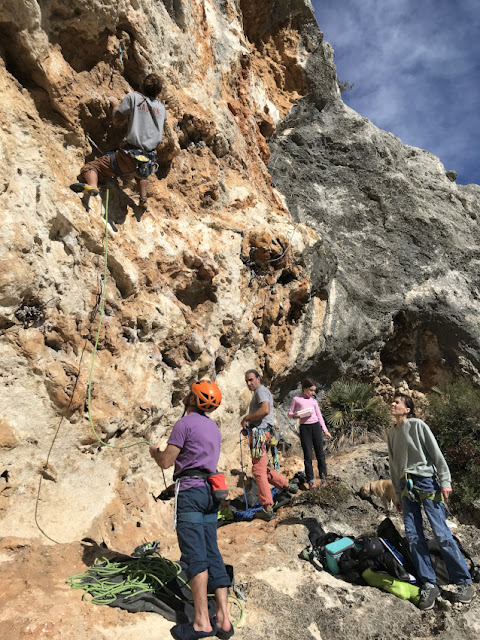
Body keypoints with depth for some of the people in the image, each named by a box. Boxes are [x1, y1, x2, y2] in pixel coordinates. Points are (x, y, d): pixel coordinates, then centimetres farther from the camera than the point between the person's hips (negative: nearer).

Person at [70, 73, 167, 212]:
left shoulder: (132, 97, 3)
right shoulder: (161, 108, 16)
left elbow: (116, 121, 4)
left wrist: (115, 104, 22)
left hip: (131, 156, -5)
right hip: (149, 161, 5)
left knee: (89, 167, -5)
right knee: (141, 174, 42)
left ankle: (92, 185, -35)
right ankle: (143, 199, 33)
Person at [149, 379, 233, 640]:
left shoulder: (184, 423, -8)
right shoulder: (214, 427, 18)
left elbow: (165, 462, -9)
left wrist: (154, 452, 11)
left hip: (190, 491, -8)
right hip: (210, 492, 8)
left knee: (195, 555, -7)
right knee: (212, 554, 7)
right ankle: (223, 619, 8)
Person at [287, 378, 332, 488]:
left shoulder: (313, 401, 12)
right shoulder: (296, 399, 4)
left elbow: (319, 416, 15)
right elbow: (289, 413, 7)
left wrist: (325, 430, 9)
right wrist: (294, 415, -15)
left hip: (315, 426, 3)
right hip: (304, 427, -3)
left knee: (320, 452, 2)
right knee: (307, 455, 0)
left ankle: (323, 477, 11)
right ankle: (310, 480, 6)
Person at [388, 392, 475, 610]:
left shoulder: (418, 425, -3)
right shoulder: (392, 433, 14)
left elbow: (436, 453, -6)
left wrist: (445, 481, -14)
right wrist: (398, 494, 19)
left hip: (426, 481, -5)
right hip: (406, 486, 6)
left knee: (441, 532, -7)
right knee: (413, 536, 0)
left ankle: (464, 582, 7)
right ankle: (429, 585, 8)